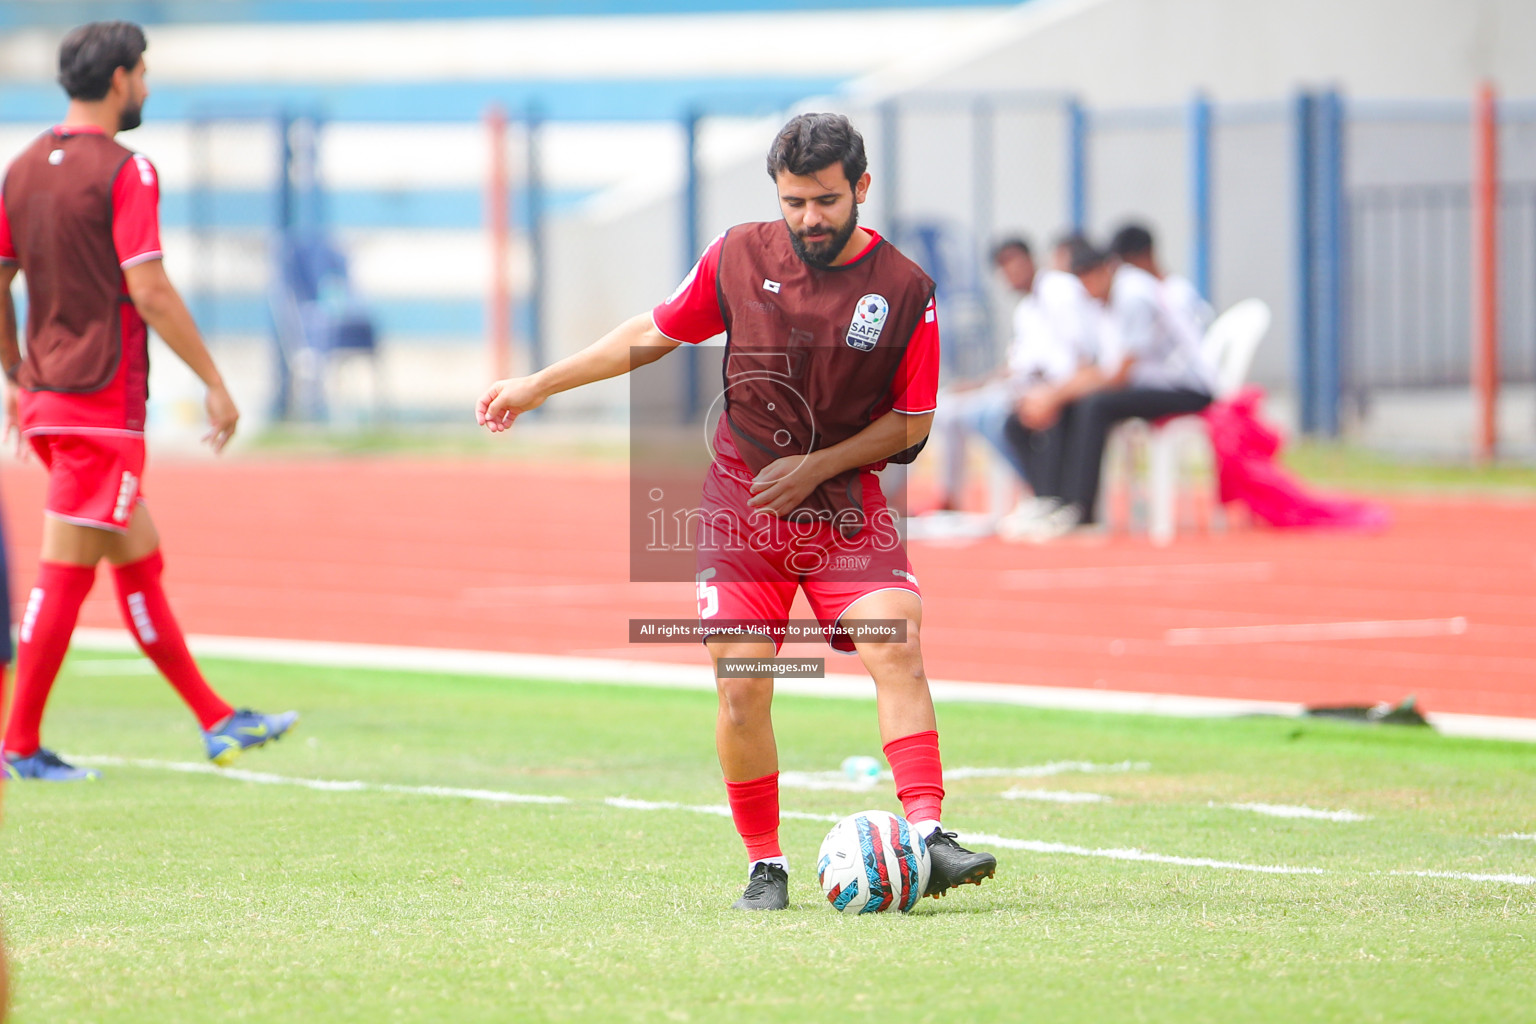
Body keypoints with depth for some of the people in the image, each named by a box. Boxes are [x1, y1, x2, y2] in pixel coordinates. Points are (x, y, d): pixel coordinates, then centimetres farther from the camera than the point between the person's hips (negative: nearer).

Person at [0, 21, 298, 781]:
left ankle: (215, 722, 20)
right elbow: (149, 291, -18)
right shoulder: (123, 170, -13)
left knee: (140, 561, 14)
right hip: (102, 398, -9)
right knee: (65, 572, -5)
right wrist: (214, 382, -12)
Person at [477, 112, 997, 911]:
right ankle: (765, 867, 9)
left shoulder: (904, 289, -8)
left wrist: (815, 466, -11)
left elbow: (912, 419, 0)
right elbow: (655, 333, 12)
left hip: (844, 501, -1)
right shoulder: (740, 257, -3)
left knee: (895, 647, -21)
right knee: (741, 689, -6)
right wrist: (537, 386, 14)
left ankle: (928, 839, -26)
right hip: (739, 502, 1)